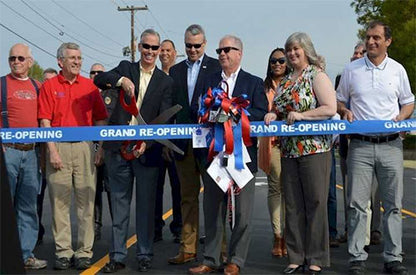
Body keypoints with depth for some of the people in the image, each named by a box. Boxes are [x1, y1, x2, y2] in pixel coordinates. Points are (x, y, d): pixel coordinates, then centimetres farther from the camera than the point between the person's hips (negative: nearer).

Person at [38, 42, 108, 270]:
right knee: (59, 201, 1)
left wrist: (101, 148, 3)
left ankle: (84, 251, 9)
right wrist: (52, 151, -9)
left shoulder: (89, 86, 11)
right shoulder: (49, 86, 5)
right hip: (59, 148, -1)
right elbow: (45, 122, 0)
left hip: (85, 147, 2)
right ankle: (63, 252, 8)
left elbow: (100, 119, 12)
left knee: (86, 200, 2)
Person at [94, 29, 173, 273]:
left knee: (146, 204, 6)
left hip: (147, 150, -1)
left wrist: (147, 143, -19)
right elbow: (99, 80, -5)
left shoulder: (165, 82, 3)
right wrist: (121, 80, -23)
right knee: (119, 202, 8)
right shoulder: (126, 68, 9)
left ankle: (145, 255, 18)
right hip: (119, 147, 2)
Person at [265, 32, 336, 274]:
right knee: (293, 205, 8)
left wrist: (301, 115, -16)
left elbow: (330, 109, -12)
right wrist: (274, 115, 3)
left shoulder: (317, 75, -4)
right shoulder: (286, 80, 17)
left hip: (315, 148, -7)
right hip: (289, 150, 7)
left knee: (315, 202, -2)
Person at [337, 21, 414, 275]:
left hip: (391, 145, 1)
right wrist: (345, 112, -6)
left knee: (393, 204, 4)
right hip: (360, 145, 0)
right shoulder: (352, 69, 7)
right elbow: (338, 101, 16)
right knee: (357, 203, -1)